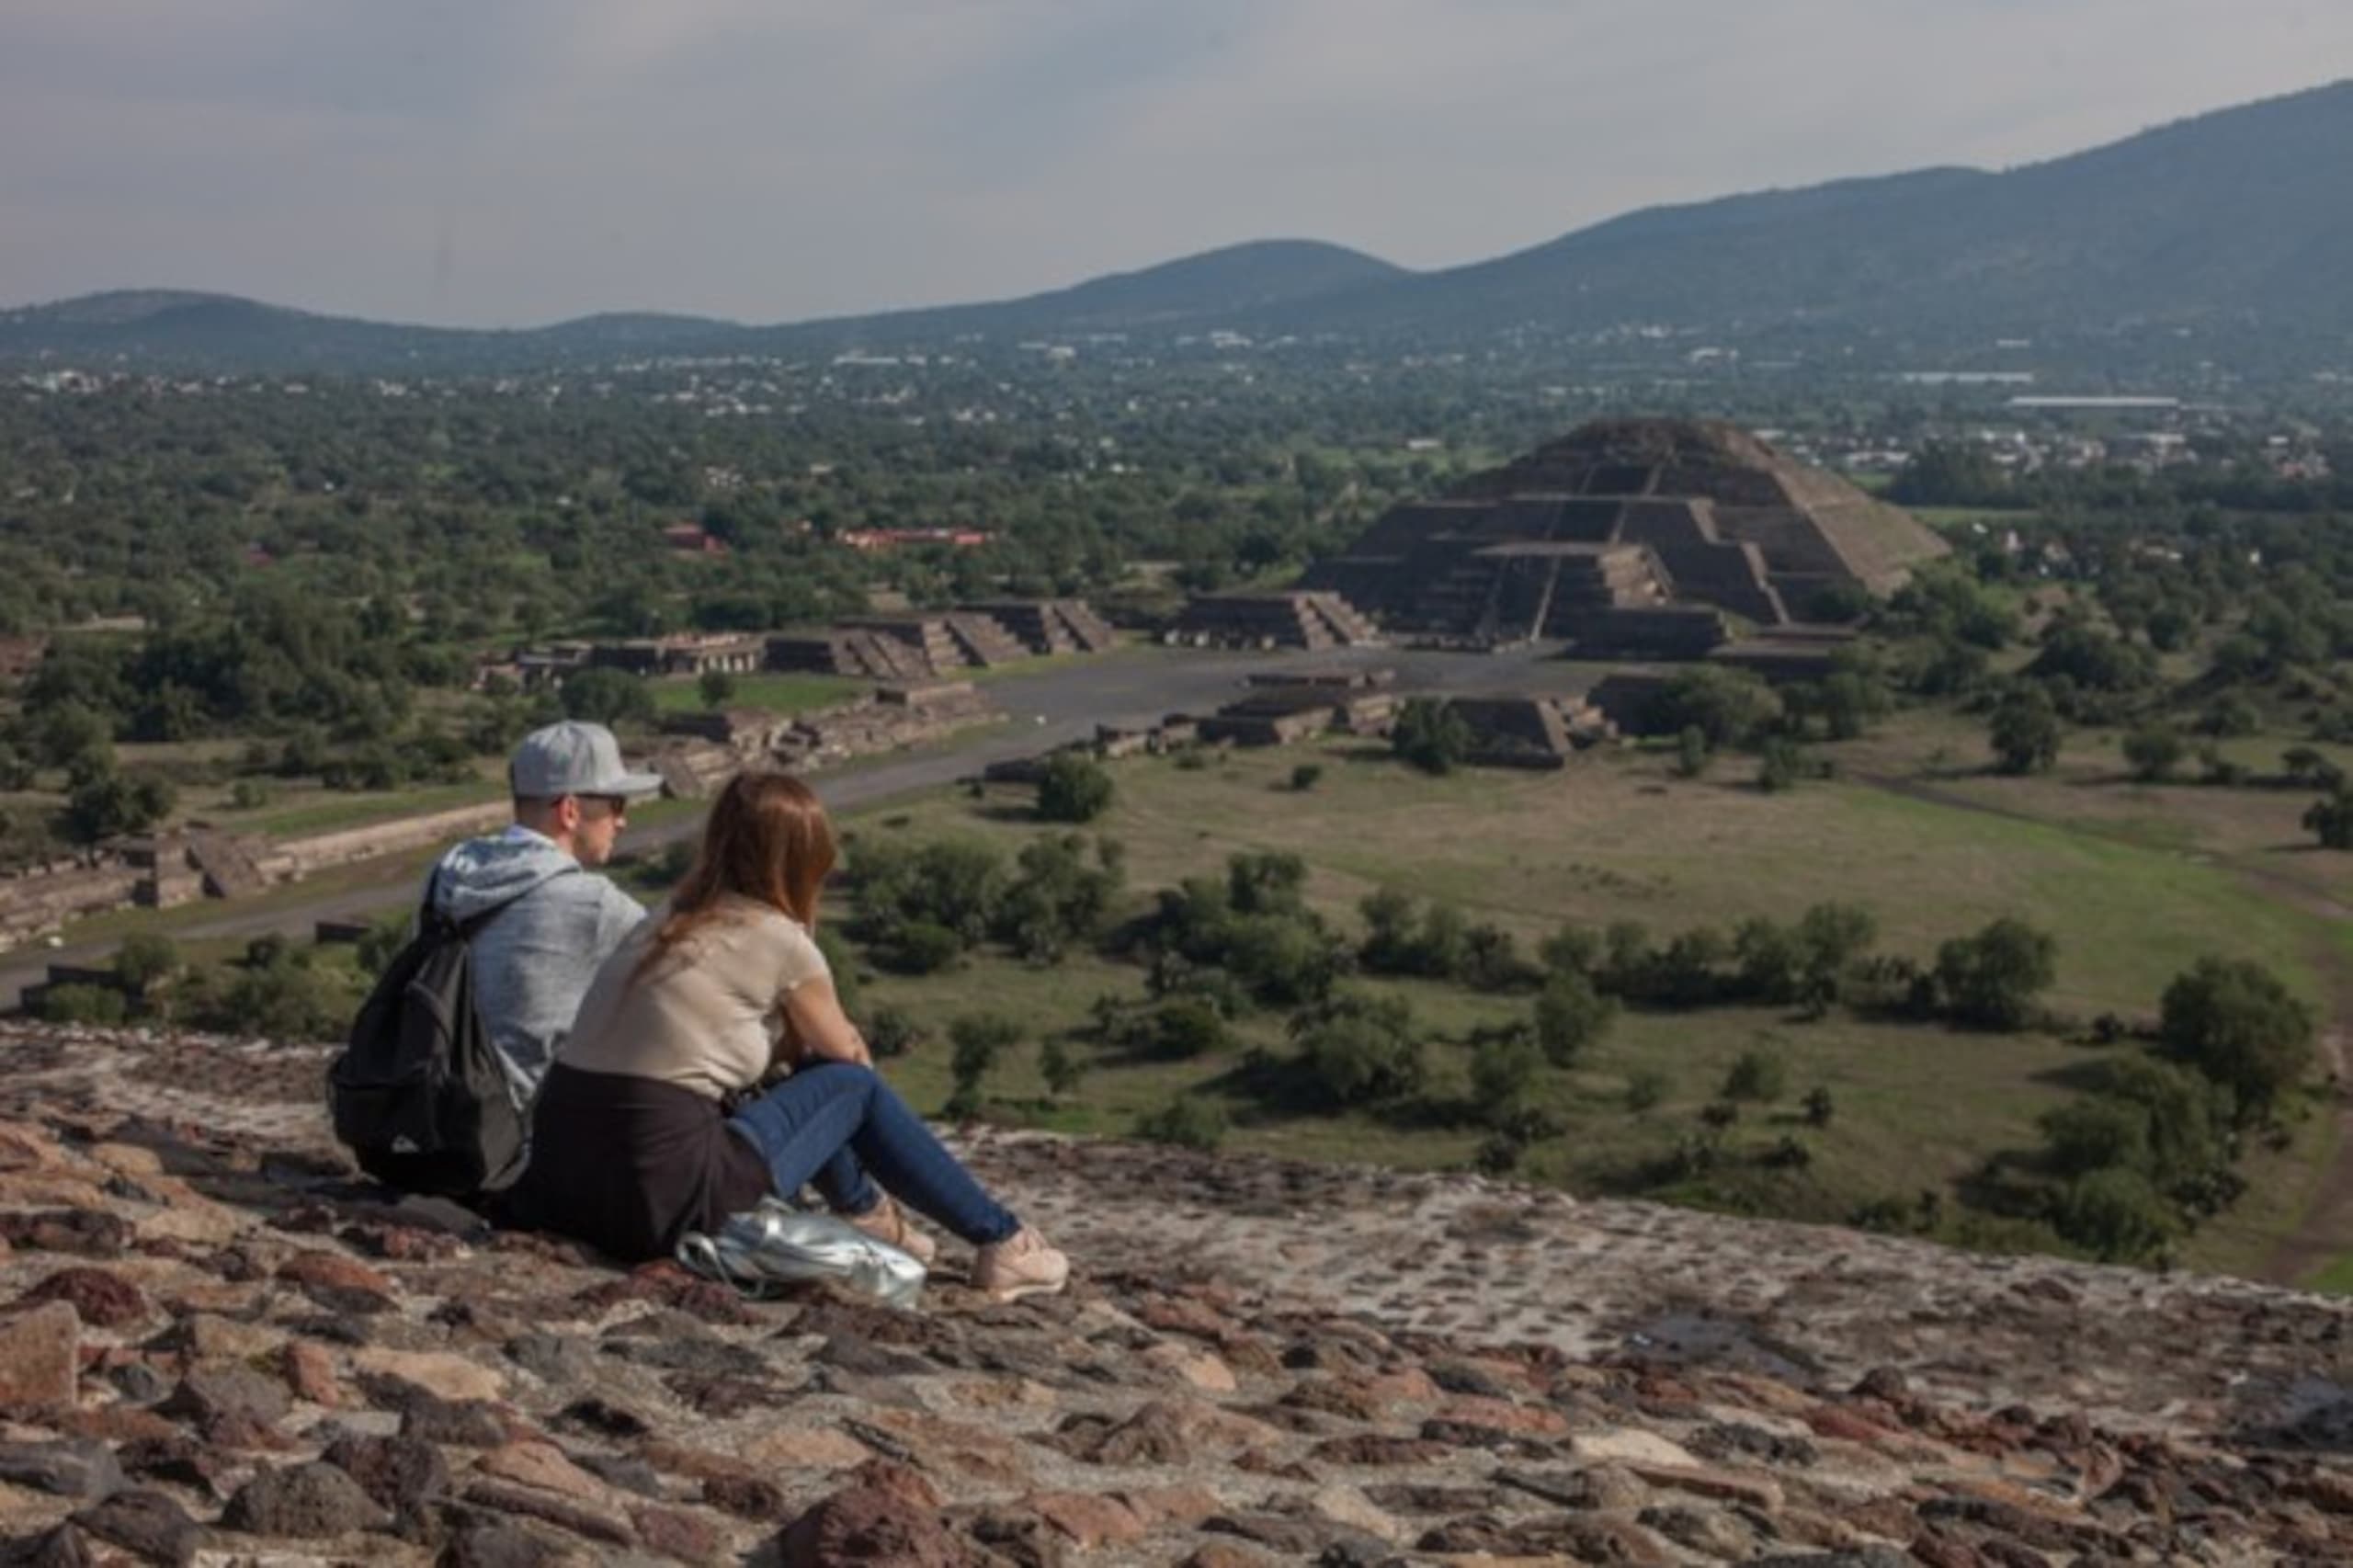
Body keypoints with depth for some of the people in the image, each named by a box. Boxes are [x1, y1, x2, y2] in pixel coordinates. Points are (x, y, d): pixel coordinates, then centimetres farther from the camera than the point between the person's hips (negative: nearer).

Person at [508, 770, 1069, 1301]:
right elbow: (849, 1054, 15)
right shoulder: (781, 941, -3)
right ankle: (1003, 1244, 19)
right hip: (662, 1197, -7)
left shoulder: (666, 923, 16)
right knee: (856, 1087, 12)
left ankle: (864, 1210, 45)